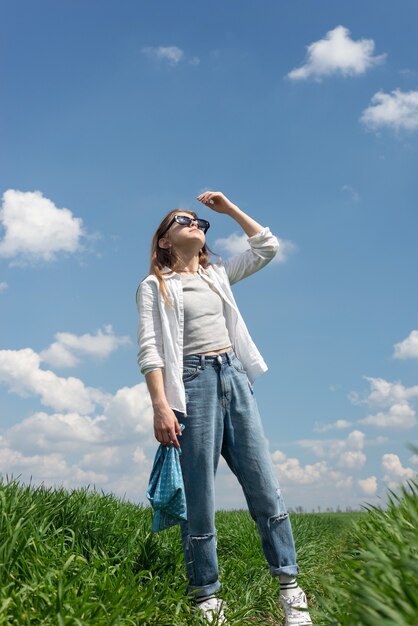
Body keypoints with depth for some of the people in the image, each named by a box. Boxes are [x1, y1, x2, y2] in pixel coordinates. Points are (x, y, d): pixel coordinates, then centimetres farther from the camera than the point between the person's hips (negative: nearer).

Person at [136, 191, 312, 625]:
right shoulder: (154, 286, 6)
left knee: (264, 487, 1)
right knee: (199, 499, -3)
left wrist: (228, 208, 21)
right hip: (194, 383, -4)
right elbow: (149, 350, -5)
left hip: (234, 378, 5)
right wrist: (161, 406, -17)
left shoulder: (218, 275, 21)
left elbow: (267, 246, 23)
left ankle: (290, 588, 10)